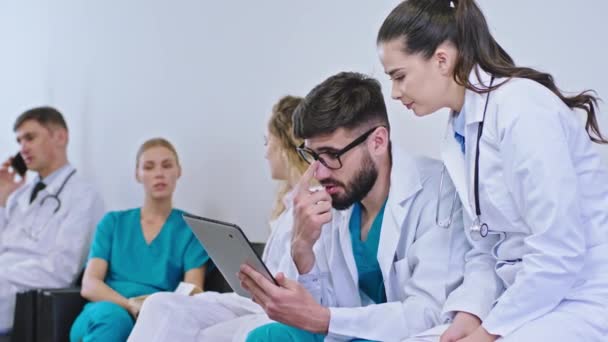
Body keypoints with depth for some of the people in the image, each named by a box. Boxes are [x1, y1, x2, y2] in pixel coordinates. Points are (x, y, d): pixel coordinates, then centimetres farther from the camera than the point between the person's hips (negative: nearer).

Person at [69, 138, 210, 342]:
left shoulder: (190, 228, 14)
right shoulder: (113, 222, 18)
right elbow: (89, 285, 5)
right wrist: (131, 304, -16)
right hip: (101, 317, 1)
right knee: (113, 316, -37)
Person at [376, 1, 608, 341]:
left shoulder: (522, 108, -17)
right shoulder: (461, 128, 9)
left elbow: (558, 253, -22)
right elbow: (486, 248, 8)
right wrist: (469, 314, -8)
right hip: (531, 297, 8)